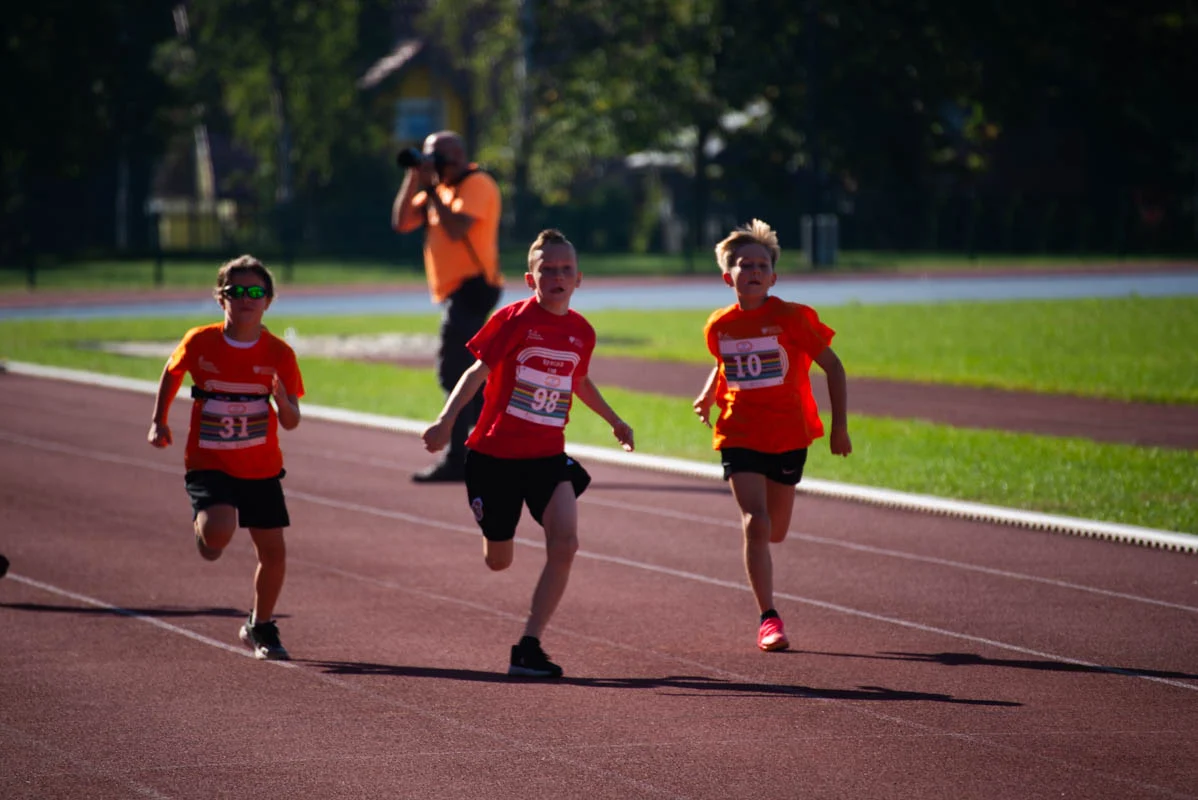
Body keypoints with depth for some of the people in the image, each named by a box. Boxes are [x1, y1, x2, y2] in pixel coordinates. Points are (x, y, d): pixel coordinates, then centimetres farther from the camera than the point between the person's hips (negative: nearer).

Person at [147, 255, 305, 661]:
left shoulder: (278, 353, -7)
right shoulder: (199, 342, -9)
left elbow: (291, 422, -7)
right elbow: (171, 373, 13)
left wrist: (282, 398, -28)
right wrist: (159, 422, 8)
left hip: (262, 467, 2)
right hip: (208, 463, -2)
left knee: (273, 552, 4)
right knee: (219, 531, -28)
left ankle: (260, 627, 28)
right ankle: (204, 529, 11)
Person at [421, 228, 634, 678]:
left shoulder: (581, 332, 3)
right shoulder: (515, 319, -11)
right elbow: (478, 372, -11)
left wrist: (613, 421, 36)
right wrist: (446, 421, -25)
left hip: (548, 457, 3)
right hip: (495, 454, -3)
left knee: (564, 546, -19)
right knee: (498, 562, 8)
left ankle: (528, 648, -13)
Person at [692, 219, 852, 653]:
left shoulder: (793, 318, -10)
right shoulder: (720, 325, -1)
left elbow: (832, 367, -2)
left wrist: (839, 426, -2)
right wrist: (708, 396, 5)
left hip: (788, 436, 0)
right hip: (740, 435, 0)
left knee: (774, 532, 10)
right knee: (755, 524, -14)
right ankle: (768, 618, -9)